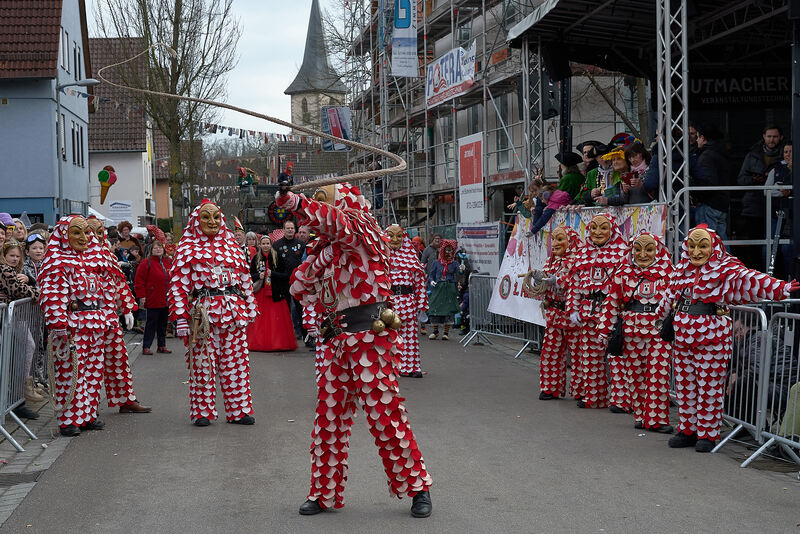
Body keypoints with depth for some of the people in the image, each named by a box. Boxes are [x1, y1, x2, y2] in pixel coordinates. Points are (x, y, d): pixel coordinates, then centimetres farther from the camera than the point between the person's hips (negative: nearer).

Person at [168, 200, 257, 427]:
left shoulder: (232, 246, 16)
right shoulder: (188, 249, 3)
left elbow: (245, 278, 19)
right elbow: (178, 284, -3)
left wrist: (250, 309, 14)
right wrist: (181, 317, -10)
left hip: (233, 312, 4)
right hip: (203, 312, -4)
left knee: (235, 361, 4)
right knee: (202, 362, -1)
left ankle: (238, 410, 11)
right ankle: (202, 412, 8)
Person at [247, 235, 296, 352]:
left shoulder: (277, 257, 1)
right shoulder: (256, 258, 8)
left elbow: (285, 274, -3)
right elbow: (250, 274, 10)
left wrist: (273, 274, -16)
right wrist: (258, 276, -9)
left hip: (275, 293, -2)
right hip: (260, 293, 2)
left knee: (276, 319, -3)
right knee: (259, 319, 0)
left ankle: (278, 342, 3)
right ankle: (260, 343, 7)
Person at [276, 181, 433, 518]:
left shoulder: (364, 232, -6)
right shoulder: (328, 247, 17)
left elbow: (335, 223, -28)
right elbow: (300, 288, 14)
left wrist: (290, 200, -38)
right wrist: (317, 255, -2)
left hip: (369, 338, -8)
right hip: (337, 338, 8)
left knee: (385, 415, -4)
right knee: (328, 417, 9)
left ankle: (417, 488, 10)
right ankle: (325, 493, 20)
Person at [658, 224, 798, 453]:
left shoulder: (725, 269, -8)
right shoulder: (682, 269, 11)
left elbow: (749, 279, -22)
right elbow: (671, 295, 27)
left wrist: (781, 288, -35)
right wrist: (660, 314, 40)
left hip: (711, 339, -6)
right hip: (683, 337, 6)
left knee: (709, 387, 1)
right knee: (685, 385, 12)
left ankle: (708, 434, 12)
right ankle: (687, 430, 24)